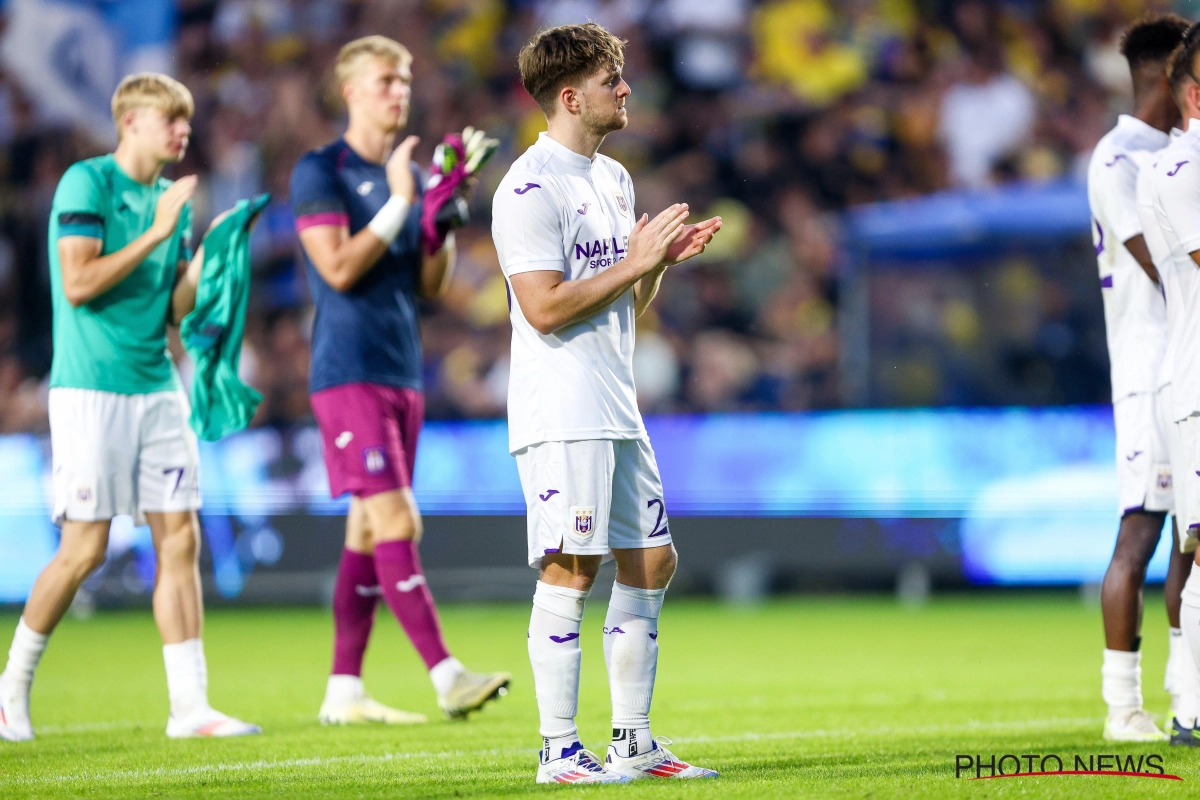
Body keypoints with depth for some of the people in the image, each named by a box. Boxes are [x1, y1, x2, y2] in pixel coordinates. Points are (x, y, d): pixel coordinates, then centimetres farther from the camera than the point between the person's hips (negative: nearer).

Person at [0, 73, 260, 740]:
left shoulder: (173, 200, 14)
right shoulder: (86, 183, -7)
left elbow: (174, 310, 14)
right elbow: (78, 283, -16)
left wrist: (206, 257, -2)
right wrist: (157, 234, -15)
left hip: (158, 390, 6)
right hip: (91, 390, -6)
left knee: (181, 537, -1)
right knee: (85, 548, -6)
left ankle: (190, 705, 0)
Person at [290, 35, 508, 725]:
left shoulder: (411, 175, 15)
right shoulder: (320, 171, -5)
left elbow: (432, 285, 12)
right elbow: (339, 268, -15)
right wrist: (399, 203, -15)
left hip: (403, 375, 8)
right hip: (349, 374, -8)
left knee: (368, 532, 7)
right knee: (396, 523, -14)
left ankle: (344, 691, 10)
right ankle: (448, 677, -19)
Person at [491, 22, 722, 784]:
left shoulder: (615, 179, 17)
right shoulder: (532, 188, -12)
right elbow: (545, 307, -20)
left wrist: (663, 259, 4)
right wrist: (637, 263, -15)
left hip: (617, 408, 9)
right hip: (560, 414, -9)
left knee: (650, 562, 9)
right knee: (572, 571, -9)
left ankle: (634, 742, 17)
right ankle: (559, 750, -5)